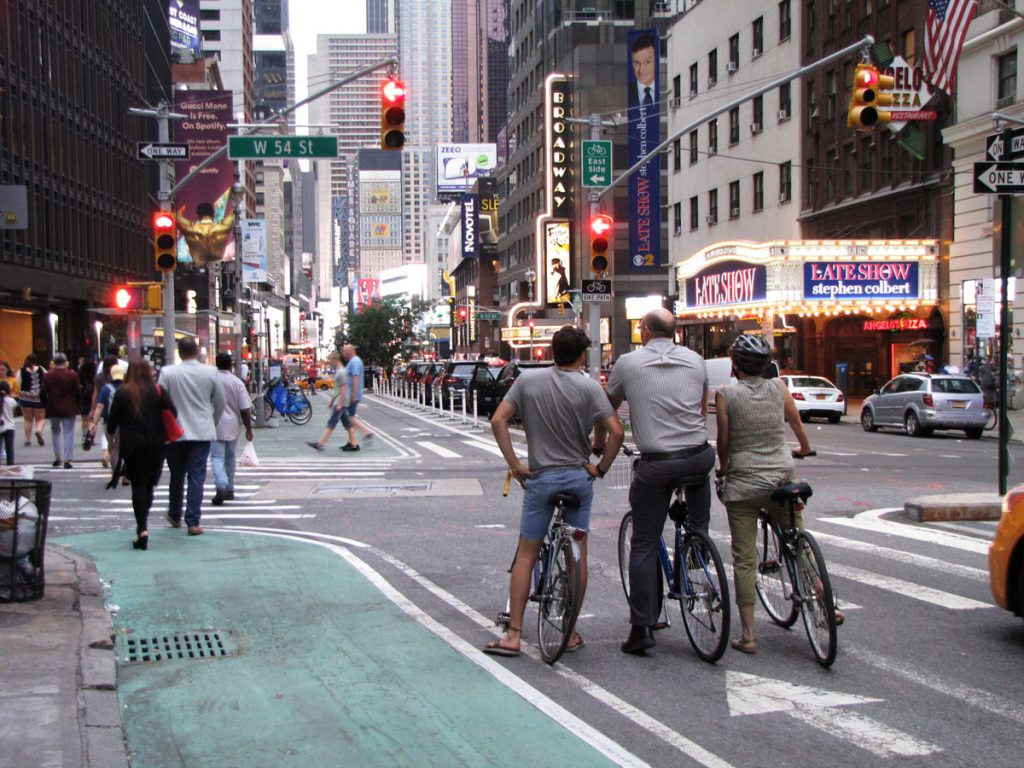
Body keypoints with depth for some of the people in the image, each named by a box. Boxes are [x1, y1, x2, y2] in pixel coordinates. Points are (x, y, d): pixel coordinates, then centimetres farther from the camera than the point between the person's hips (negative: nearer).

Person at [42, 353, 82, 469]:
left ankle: (57, 457, 19)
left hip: (53, 408, 2)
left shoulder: (47, 375, -4)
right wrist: (78, 406, 7)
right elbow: (78, 393, -4)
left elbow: (43, 393, -2)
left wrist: (46, 405, 11)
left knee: (55, 431, 21)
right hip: (69, 409, -1)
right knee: (68, 433, 2)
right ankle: (67, 459, -4)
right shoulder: (72, 375, -6)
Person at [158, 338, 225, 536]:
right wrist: (213, 423, 23)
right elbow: (220, 403, 7)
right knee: (197, 476, 1)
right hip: (202, 432, 0)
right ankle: (193, 522, -4)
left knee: (176, 475, 16)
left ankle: (175, 516, 31)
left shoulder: (167, 372, -6)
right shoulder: (210, 373, -2)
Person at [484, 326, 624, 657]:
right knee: (578, 553, 12)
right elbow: (616, 431, -13)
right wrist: (601, 468, -1)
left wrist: (514, 464, -3)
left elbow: (498, 421, -7)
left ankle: (513, 635, 3)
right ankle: (571, 632, 16)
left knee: (526, 555, 7)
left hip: (540, 478, 0)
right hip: (579, 477, 0)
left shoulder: (528, 379, -2)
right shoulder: (589, 387, -7)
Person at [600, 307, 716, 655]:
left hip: (655, 465, -2)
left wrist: (597, 444, 33)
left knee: (644, 546, 5)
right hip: (698, 456, 2)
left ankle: (641, 629, 4)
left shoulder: (628, 363, 3)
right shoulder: (696, 361, 10)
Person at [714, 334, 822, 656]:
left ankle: (748, 635, 3)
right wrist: (805, 449, 35)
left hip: (743, 483, -2)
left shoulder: (726, 394, -7)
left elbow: (724, 442, -2)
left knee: (744, 560, 3)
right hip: (782, 478, 2)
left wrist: (723, 469, 18)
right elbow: (798, 424, 14)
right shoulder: (779, 388, 1)